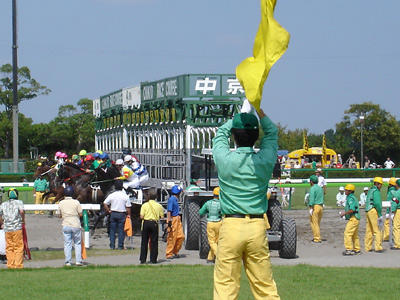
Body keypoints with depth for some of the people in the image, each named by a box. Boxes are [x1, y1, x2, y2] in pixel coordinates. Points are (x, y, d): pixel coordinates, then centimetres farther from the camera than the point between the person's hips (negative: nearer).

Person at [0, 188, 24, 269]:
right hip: (17, 228, -3)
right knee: (19, 247, 1)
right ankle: (18, 265, -3)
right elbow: (21, 211, -15)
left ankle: (10, 265, 6)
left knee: (9, 247, 9)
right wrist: (23, 220, -1)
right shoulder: (19, 202, 3)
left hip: (7, 229, 3)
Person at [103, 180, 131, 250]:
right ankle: (120, 246, 2)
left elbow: (105, 204, -2)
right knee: (121, 231, 3)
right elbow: (128, 207, -5)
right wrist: (128, 215, 5)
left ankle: (112, 246, 7)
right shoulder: (125, 196, -5)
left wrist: (109, 211, 6)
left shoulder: (111, 195, -1)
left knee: (112, 230, 8)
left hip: (113, 214, 2)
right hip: (122, 214, -2)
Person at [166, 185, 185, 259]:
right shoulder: (171, 199, -14)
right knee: (172, 237, -4)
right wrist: (169, 222, -23)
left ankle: (175, 252, 18)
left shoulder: (175, 199, 14)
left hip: (177, 219, 9)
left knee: (181, 236, 7)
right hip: (173, 219, -9)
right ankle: (169, 254, 4)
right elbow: (169, 211, -19)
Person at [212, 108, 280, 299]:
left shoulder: (224, 159, -5)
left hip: (230, 227, -2)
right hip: (258, 227, 2)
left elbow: (221, 133, 18)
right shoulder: (265, 160, -1)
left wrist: (239, 116, 28)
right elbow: (271, 132, 19)